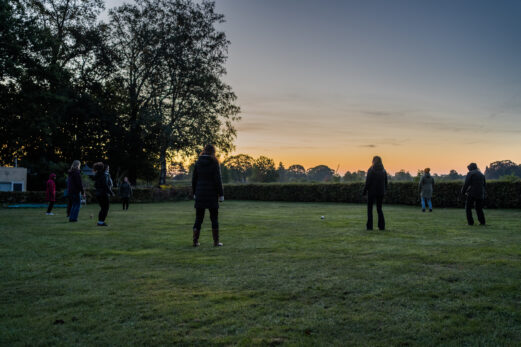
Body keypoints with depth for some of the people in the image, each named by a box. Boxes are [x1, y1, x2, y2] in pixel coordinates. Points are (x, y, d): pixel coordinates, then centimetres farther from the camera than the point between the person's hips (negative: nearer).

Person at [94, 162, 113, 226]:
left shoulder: (96, 176, 10)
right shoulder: (103, 175, -15)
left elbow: (95, 185, 15)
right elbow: (105, 185, -19)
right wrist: (111, 192, -13)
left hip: (97, 194, 8)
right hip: (103, 194, -8)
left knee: (102, 208, 17)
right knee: (105, 208, 0)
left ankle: (99, 222, 17)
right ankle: (102, 222, -4)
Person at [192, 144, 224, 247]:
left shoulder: (198, 162, 4)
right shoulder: (214, 163, -7)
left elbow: (194, 179, 6)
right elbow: (218, 180, -11)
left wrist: (195, 193, 14)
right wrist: (221, 195, -6)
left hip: (200, 193, 3)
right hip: (212, 194, -3)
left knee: (198, 218, 9)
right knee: (214, 218, 5)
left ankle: (195, 241, 7)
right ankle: (216, 241, 7)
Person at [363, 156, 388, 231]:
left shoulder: (371, 170, -10)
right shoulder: (383, 171, 4)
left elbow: (367, 182, -12)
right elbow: (385, 183, 7)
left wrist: (364, 191, -3)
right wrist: (384, 191, 17)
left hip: (372, 192, -4)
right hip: (381, 192, 4)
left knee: (370, 208, 7)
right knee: (379, 209, 13)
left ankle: (369, 226, 2)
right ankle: (382, 226, 5)